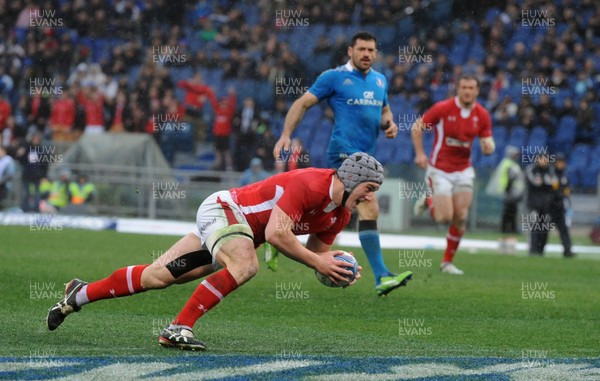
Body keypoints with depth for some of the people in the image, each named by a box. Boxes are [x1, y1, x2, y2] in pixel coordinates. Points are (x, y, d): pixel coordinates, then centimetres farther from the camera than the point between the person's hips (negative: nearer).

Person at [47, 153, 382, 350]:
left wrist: (332, 265, -9)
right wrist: (317, 262, -27)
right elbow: (275, 233, -33)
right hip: (222, 210, -8)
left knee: (158, 276, 9)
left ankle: (81, 294, 21)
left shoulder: (341, 214, -1)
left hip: (240, 228, 8)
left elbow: (315, 250, 12)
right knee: (245, 265, -37)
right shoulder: (310, 184, -28)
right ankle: (179, 328, -30)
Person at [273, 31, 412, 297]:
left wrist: (389, 123, 7)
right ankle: (381, 278, -26)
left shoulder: (380, 81, 16)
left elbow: (384, 110, 31)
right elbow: (303, 103, -1)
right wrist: (285, 135, -10)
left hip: (365, 155, 8)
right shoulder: (334, 77, -3)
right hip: (345, 152, -8)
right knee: (370, 208, -20)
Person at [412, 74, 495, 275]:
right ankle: (428, 202, 25)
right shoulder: (443, 108, -14)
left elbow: (488, 142, 4)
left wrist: (488, 146, -21)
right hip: (439, 170, -4)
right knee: (445, 217, -10)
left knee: (460, 218, -4)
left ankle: (448, 262, 11)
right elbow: (417, 126, -4)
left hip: (463, 171, 4)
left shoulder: (482, 115, -3)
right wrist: (419, 153, -14)